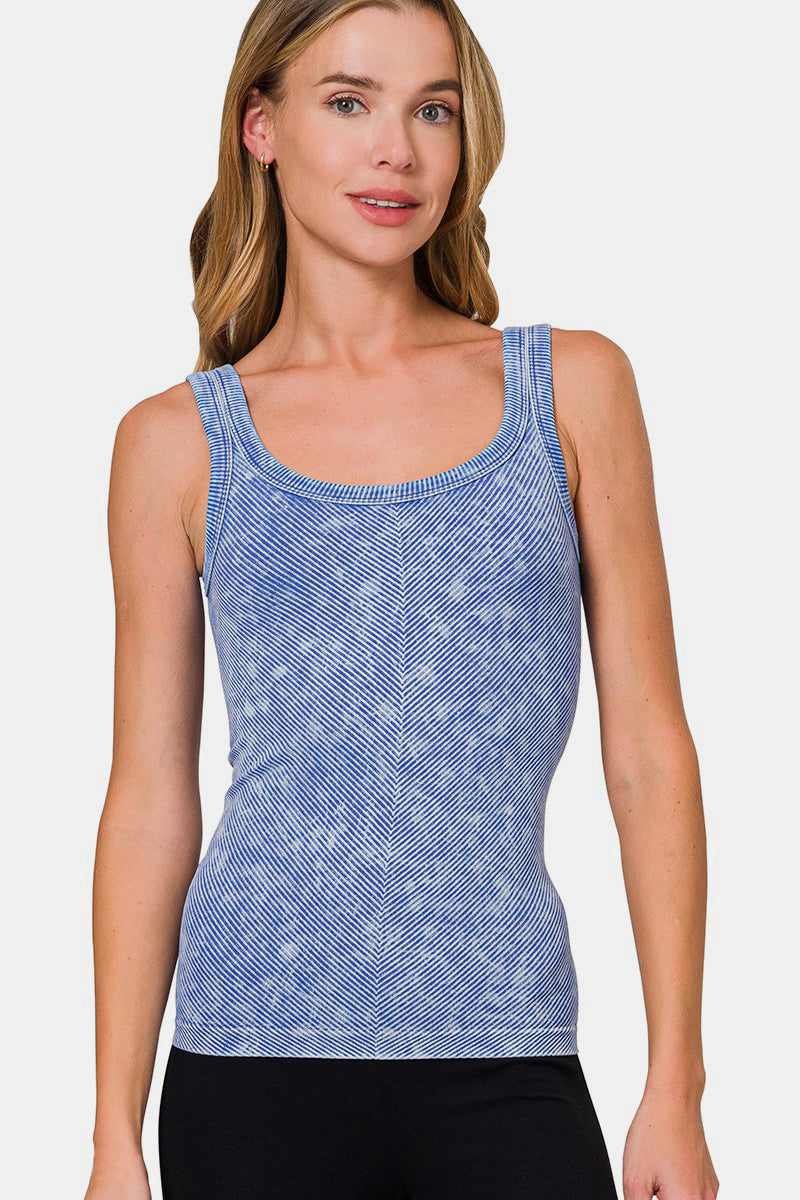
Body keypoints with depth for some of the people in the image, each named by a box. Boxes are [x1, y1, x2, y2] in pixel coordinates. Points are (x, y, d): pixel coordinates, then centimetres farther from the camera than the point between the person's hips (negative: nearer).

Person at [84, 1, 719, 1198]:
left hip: (508, 1064, 1)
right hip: (259, 1059, 0)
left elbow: (649, 754, 5)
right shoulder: (178, 443, 4)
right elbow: (150, 804, 5)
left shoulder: (574, 388, 5)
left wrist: (676, 1089, 0)